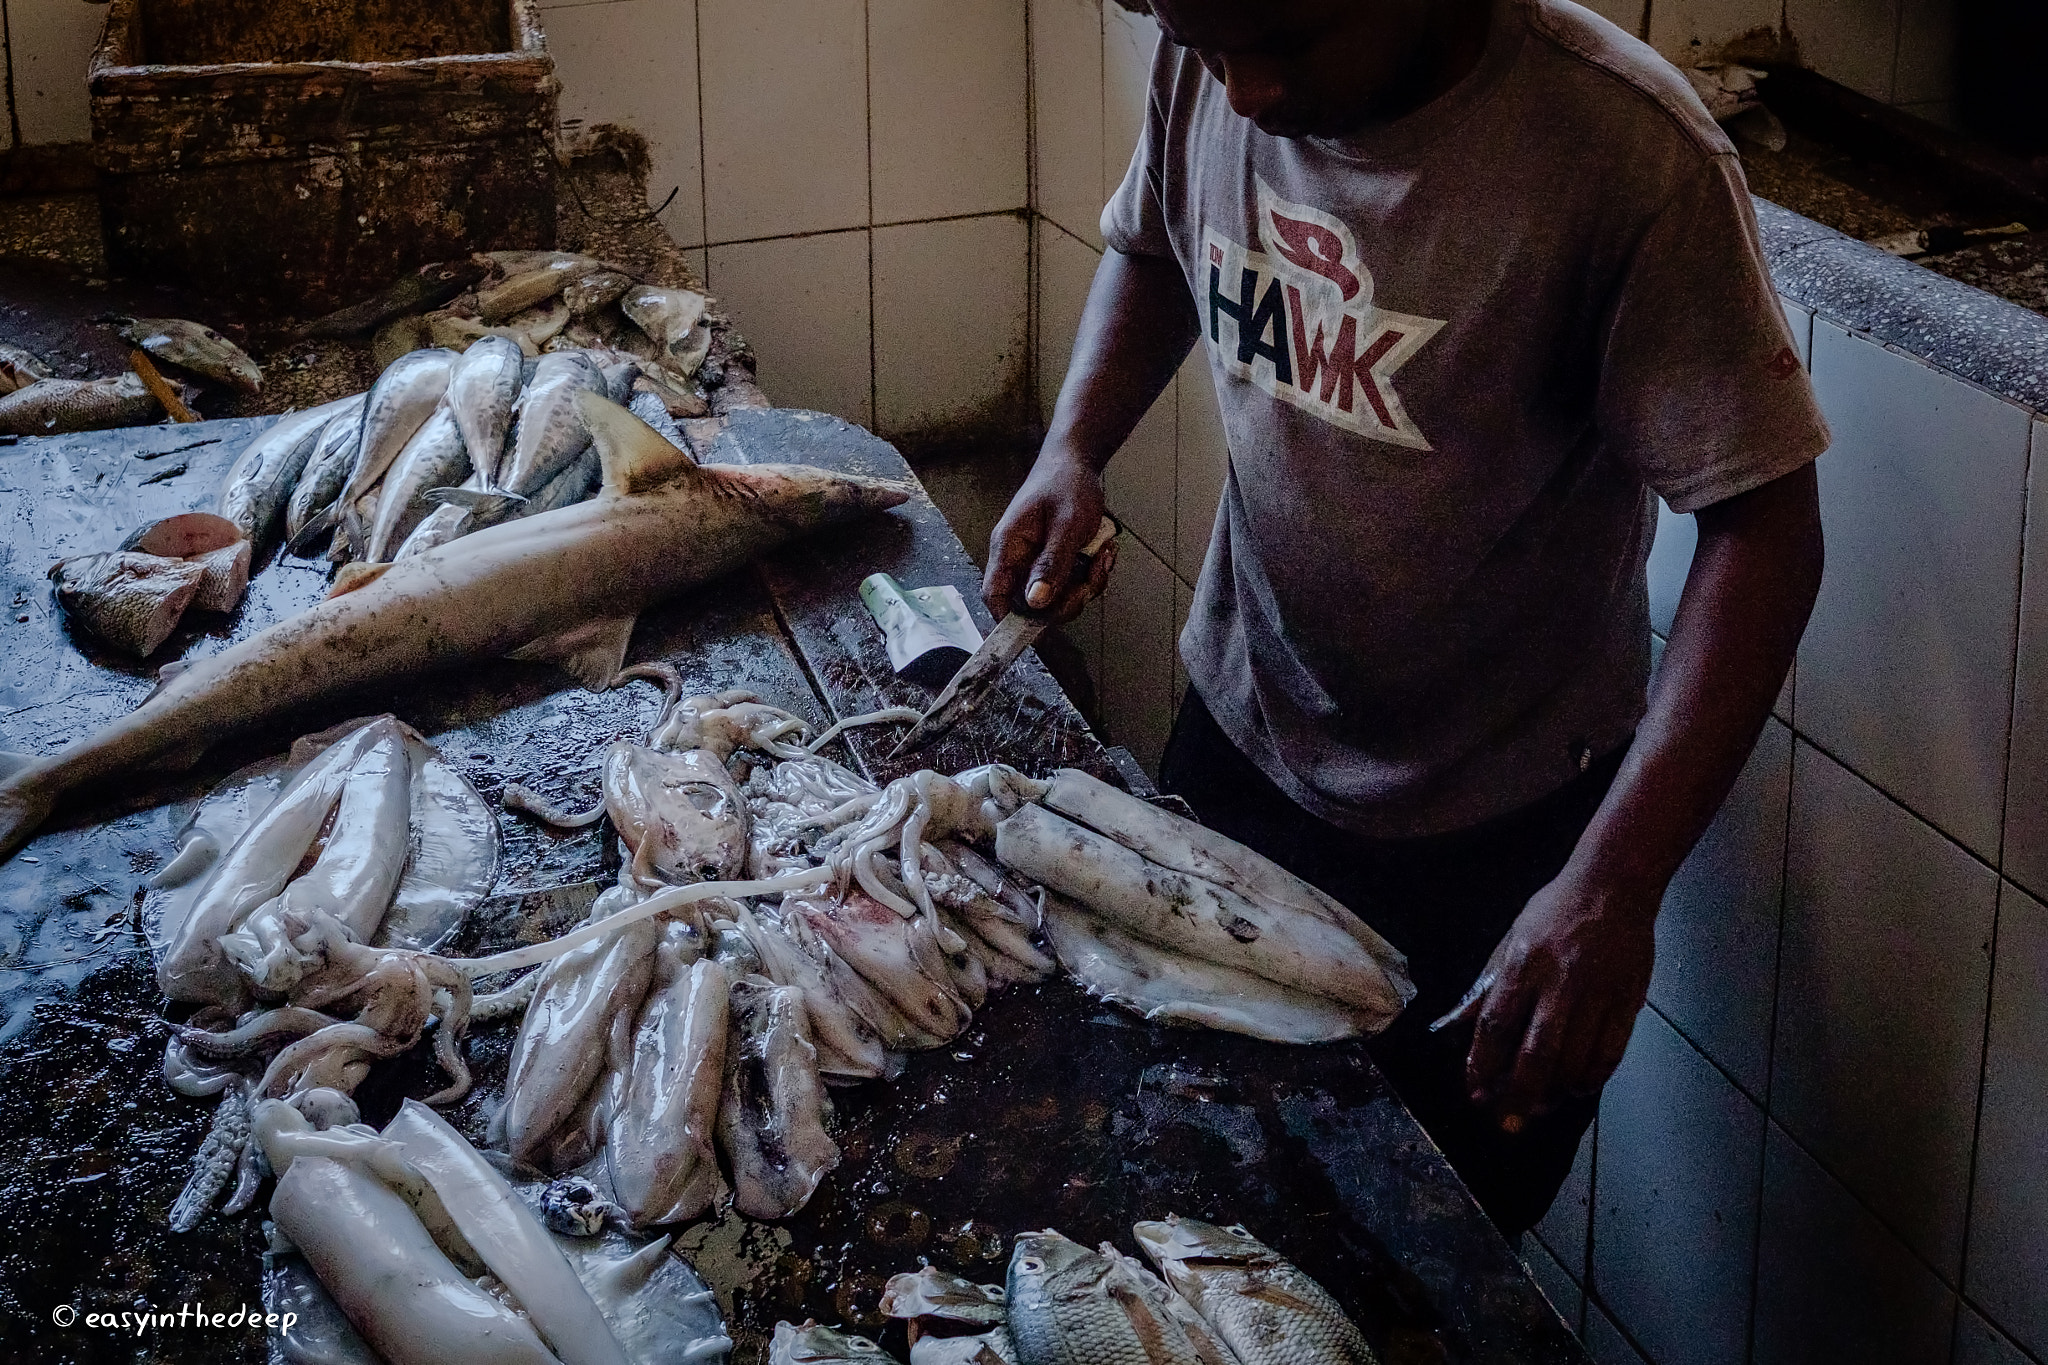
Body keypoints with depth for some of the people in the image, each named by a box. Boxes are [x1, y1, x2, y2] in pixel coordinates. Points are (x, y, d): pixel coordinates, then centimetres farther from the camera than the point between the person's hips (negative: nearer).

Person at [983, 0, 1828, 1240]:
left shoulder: (1628, 155, -29)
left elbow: (1765, 530, -27)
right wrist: (1073, 451, -9)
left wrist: (1612, 889, -36)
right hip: (1238, 737, 5)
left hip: (1494, 832, -5)